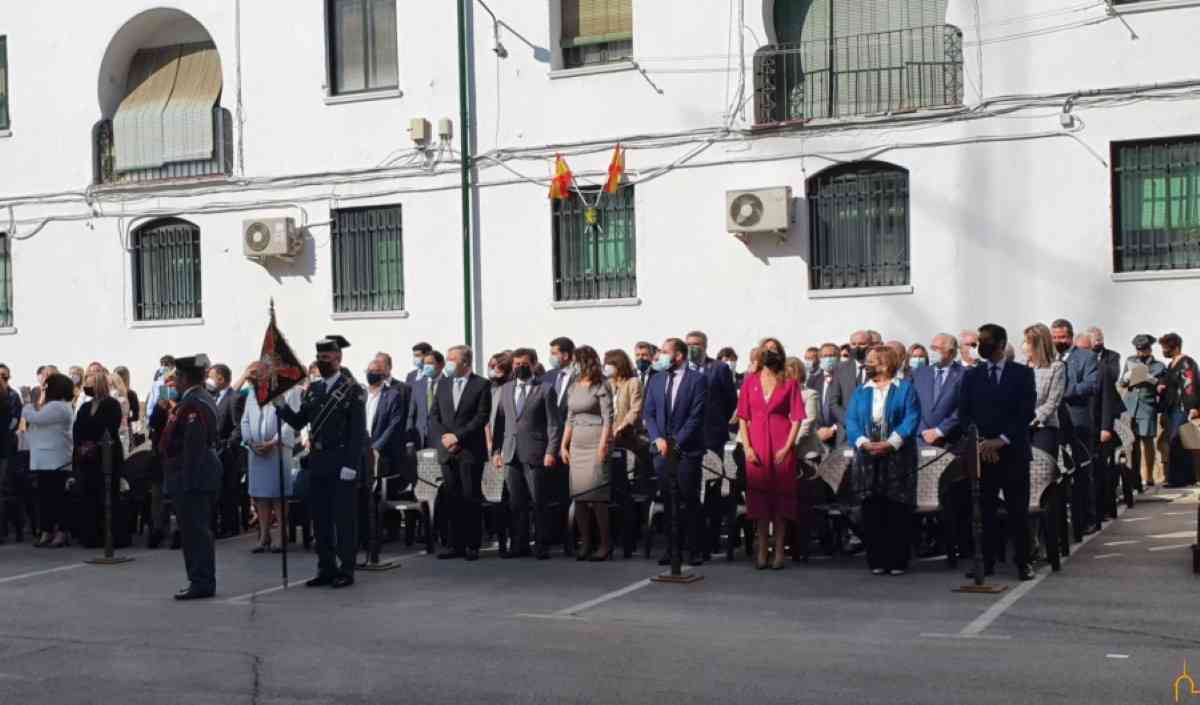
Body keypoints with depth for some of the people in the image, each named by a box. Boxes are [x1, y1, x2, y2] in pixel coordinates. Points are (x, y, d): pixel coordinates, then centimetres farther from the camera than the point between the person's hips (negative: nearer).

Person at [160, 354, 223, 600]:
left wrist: (187, 482, -22)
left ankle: (201, 582, -4)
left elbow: (193, 446, -22)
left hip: (192, 476, -11)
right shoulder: (202, 398, 16)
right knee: (198, 530, 14)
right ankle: (202, 581, 20)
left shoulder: (193, 403, -17)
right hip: (202, 475, 11)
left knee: (195, 531, -7)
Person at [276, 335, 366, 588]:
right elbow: (298, 422, 11)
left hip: (341, 462, -6)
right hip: (317, 462, 6)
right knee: (320, 518, 10)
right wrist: (281, 405, -6)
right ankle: (326, 569, 19)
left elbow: (358, 432, -11)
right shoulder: (313, 390, 12)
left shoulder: (352, 390, -6)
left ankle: (346, 570, 6)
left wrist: (351, 465, -17)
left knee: (344, 518, -1)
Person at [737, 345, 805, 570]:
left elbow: (797, 418, 1)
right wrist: (747, 446, -4)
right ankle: (762, 551, 5)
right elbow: (742, 417, 7)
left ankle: (779, 550, 4)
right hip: (757, 449, 1)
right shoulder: (750, 382, 10)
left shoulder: (789, 383, 5)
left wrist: (787, 447, -10)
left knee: (780, 498, 0)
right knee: (758, 498, 0)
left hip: (781, 449, -1)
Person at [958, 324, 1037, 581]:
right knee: (984, 511, 0)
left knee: (1018, 510, 0)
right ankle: (986, 561, 7)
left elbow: (1027, 412, -5)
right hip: (982, 452, 2)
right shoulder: (971, 375, 11)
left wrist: (1002, 440, -13)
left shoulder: (1022, 373, 4)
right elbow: (964, 414, 6)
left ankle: (1023, 562, 9)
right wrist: (980, 442, -9)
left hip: (1013, 452, -2)